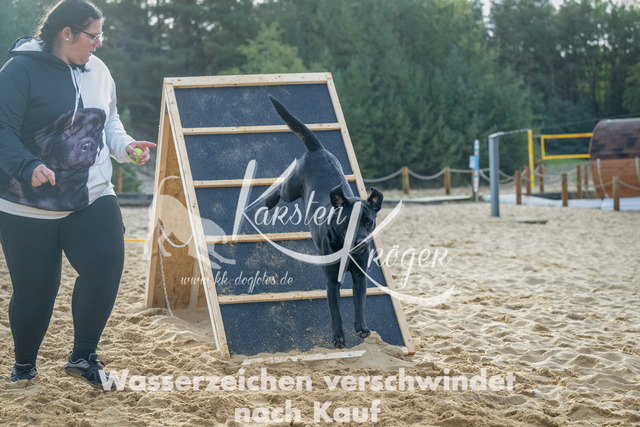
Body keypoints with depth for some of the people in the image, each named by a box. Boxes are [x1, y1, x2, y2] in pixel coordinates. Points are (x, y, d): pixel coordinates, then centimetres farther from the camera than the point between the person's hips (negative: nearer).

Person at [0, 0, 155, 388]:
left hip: (92, 197, 5)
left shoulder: (98, 71, 8)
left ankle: (83, 356, 5)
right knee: (35, 287, 3)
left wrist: (125, 145, 1)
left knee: (106, 265, -14)